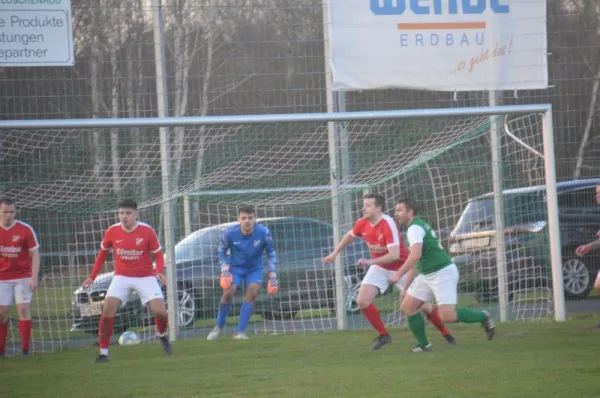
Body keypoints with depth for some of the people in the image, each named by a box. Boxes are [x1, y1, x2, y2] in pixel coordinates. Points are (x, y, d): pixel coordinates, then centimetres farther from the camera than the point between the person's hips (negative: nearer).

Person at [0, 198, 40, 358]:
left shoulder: (25, 230, -7)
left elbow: (35, 254, -4)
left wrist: (34, 278, -13)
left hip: (22, 277, -2)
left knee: (23, 309, -9)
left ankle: (25, 347, -2)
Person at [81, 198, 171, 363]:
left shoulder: (147, 231, -11)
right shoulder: (112, 232, -6)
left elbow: (158, 255, -1)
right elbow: (103, 253, 10)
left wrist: (160, 272, -21)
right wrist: (92, 277, 9)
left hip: (145, 277, -1)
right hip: (122, 277, 1)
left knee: (159, 311, -12)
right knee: (108, 309, -18)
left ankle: (162, 335, 26)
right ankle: (103, 353, -7)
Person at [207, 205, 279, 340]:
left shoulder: (263, 233, -22)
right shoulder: (230, 233, -22)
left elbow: (271, 252, -5)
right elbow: (222, 250, -2)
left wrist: (273, 275, -9)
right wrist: (224, 269, -13)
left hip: (254, 268, 0)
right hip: (235, 267, 0)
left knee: (253, 291, -22)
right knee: (228, 292, -20)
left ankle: (240, 332, -16)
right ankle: (218, 327, 2)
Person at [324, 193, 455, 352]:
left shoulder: (388, 224, -29)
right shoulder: (362, 224, -9)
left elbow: (394, 255, -36)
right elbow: (349, 236, 15)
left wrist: (370, 261, -41)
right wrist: (335, 253, 14)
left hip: (400, 268, -5)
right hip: (379, 268, 6)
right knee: (362, 301, -11)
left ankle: (445, 333, 22)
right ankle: (383, 335, 6)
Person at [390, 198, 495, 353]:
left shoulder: (415, 228, -14)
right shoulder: (418, 227, 18)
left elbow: (415, 256, -30)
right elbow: (416, 263, 23)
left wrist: (398, 274, -24)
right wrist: (405, 287, 24)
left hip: (443, 274, -10)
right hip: (426, 275, 10)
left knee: (447, 316, -17)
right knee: (407, 307, 4)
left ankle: (482, 317, 4)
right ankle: (423, 345, 11)